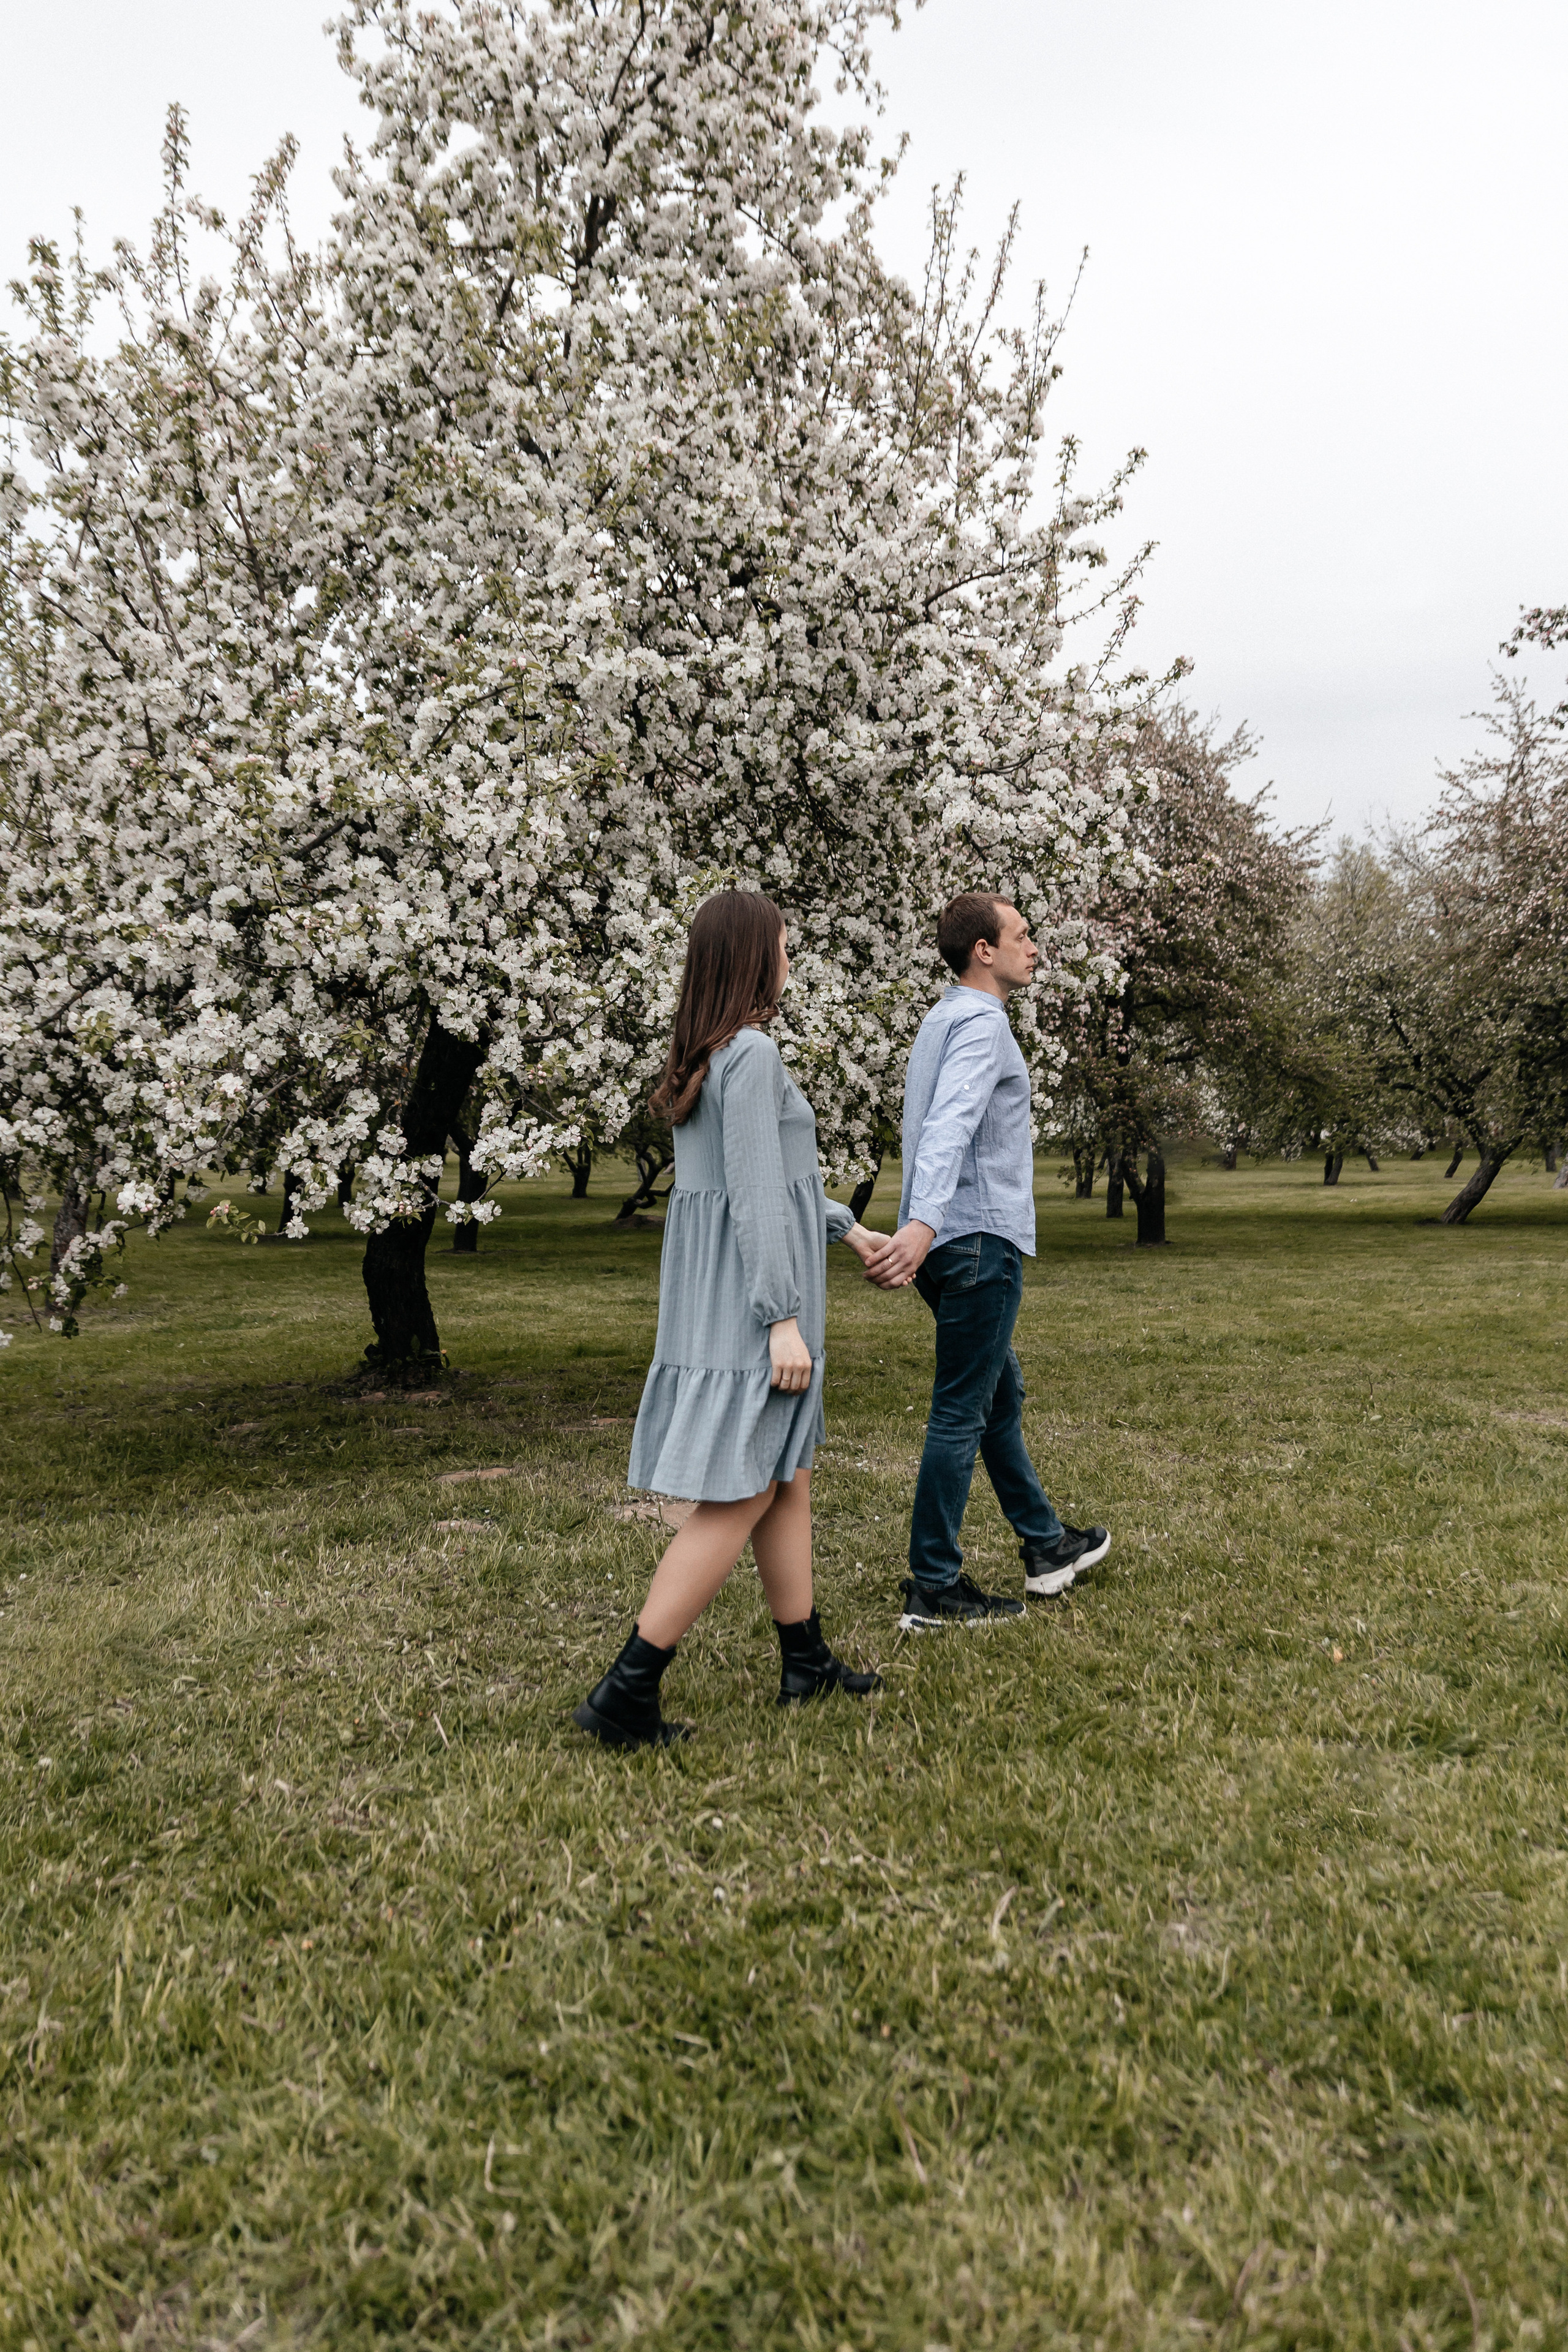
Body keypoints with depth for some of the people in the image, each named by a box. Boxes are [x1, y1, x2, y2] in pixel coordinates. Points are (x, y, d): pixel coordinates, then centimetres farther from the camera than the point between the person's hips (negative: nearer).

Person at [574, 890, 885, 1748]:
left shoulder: (701, 1059, 14)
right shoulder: (751, 1053, -15)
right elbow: (756, 1193, -20)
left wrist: (844, 1226, 32)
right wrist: (783, 1317, -20)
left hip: (715, 1298, 10)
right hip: (750, 1296, -10)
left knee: (788, 1477, 16)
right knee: (740, 1497, -6)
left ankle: (805, 1661, 25)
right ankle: (626, 1692, -4)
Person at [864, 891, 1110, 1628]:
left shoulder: (944, 1018, 17)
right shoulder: (981, 1023, -14)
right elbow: (949, 1126, -30)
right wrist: (923, 1222, -43)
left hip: (953, 1244, 11)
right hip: (980, 1240, -11)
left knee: (1001, 1396, 19)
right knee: (961, 1414, -4)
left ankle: (1046, 1546, 33)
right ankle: (934, 1589, 3)